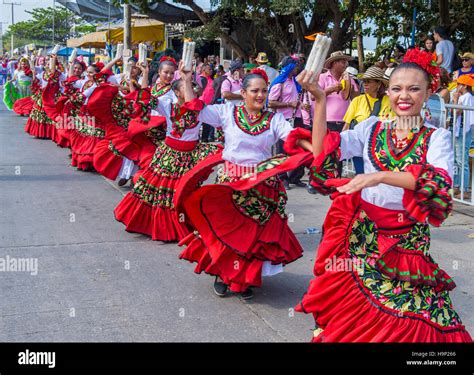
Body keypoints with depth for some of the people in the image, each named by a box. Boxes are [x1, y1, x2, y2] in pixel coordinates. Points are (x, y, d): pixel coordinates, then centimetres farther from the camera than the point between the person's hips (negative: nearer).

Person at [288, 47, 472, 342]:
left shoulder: (437, 138, -2)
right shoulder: (371, 128, 5)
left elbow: (440, 182, -22)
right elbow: (323, 154, -6)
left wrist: (380, 176, -33)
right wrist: (320, 99, -12)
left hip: (407, 241, -2)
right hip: (361, 236, 2)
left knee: (406, 323, 1)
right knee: (348, 314, 8)